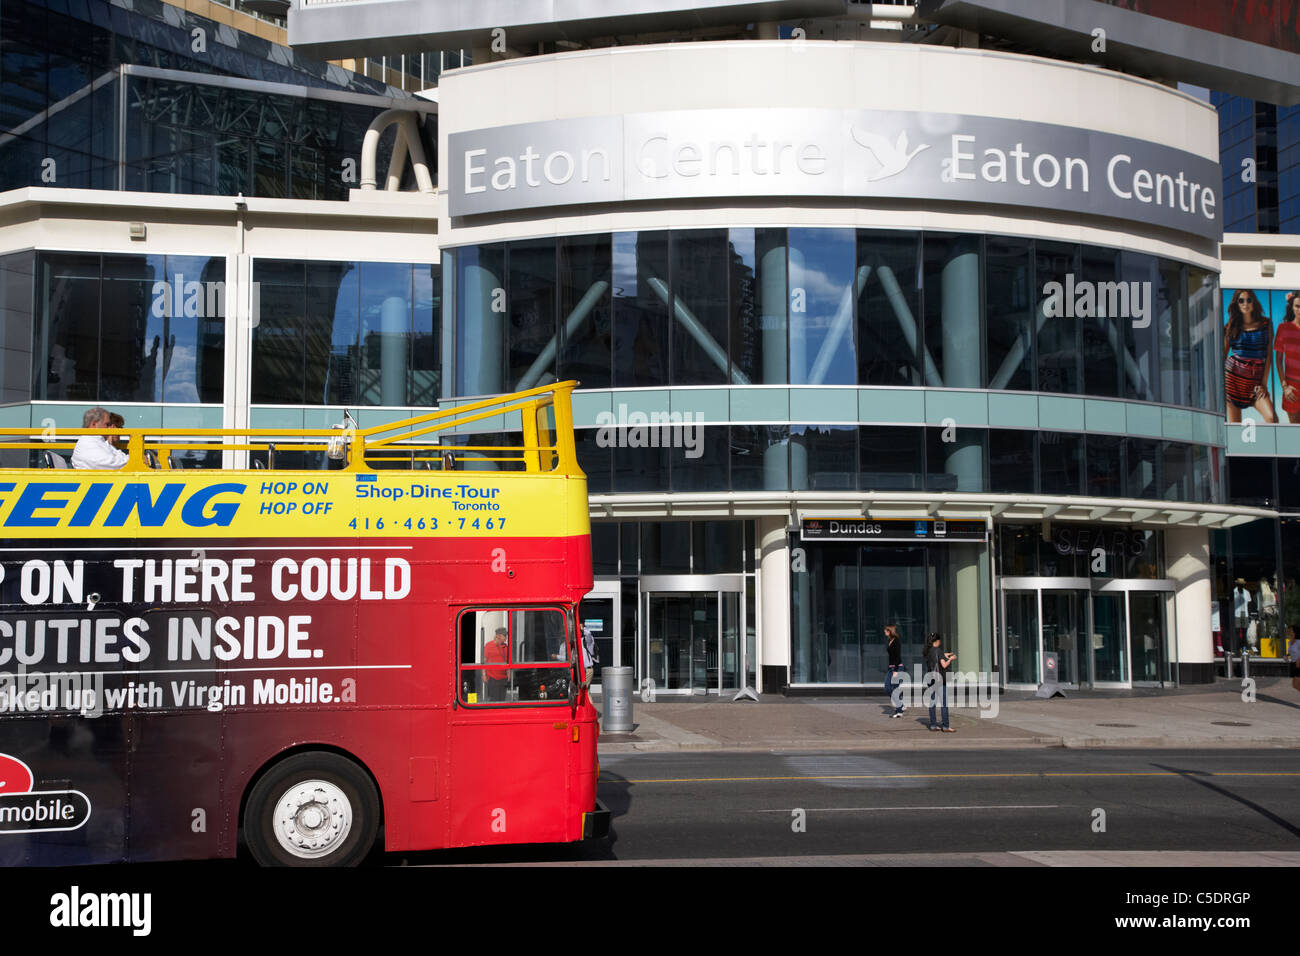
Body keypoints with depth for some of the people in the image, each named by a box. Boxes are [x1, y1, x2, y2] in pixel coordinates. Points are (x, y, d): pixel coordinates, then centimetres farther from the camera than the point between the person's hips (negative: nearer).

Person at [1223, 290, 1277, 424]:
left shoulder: (1265, 324, 6)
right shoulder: (1231, 327, 7)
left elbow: (1269, 354, 4)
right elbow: (1223, 355, 9)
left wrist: (1264, 382, -3)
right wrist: (1220, 383, 1)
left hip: (1256, 380, 0)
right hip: (1233, 376, 0)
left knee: (1272, 418, -20)